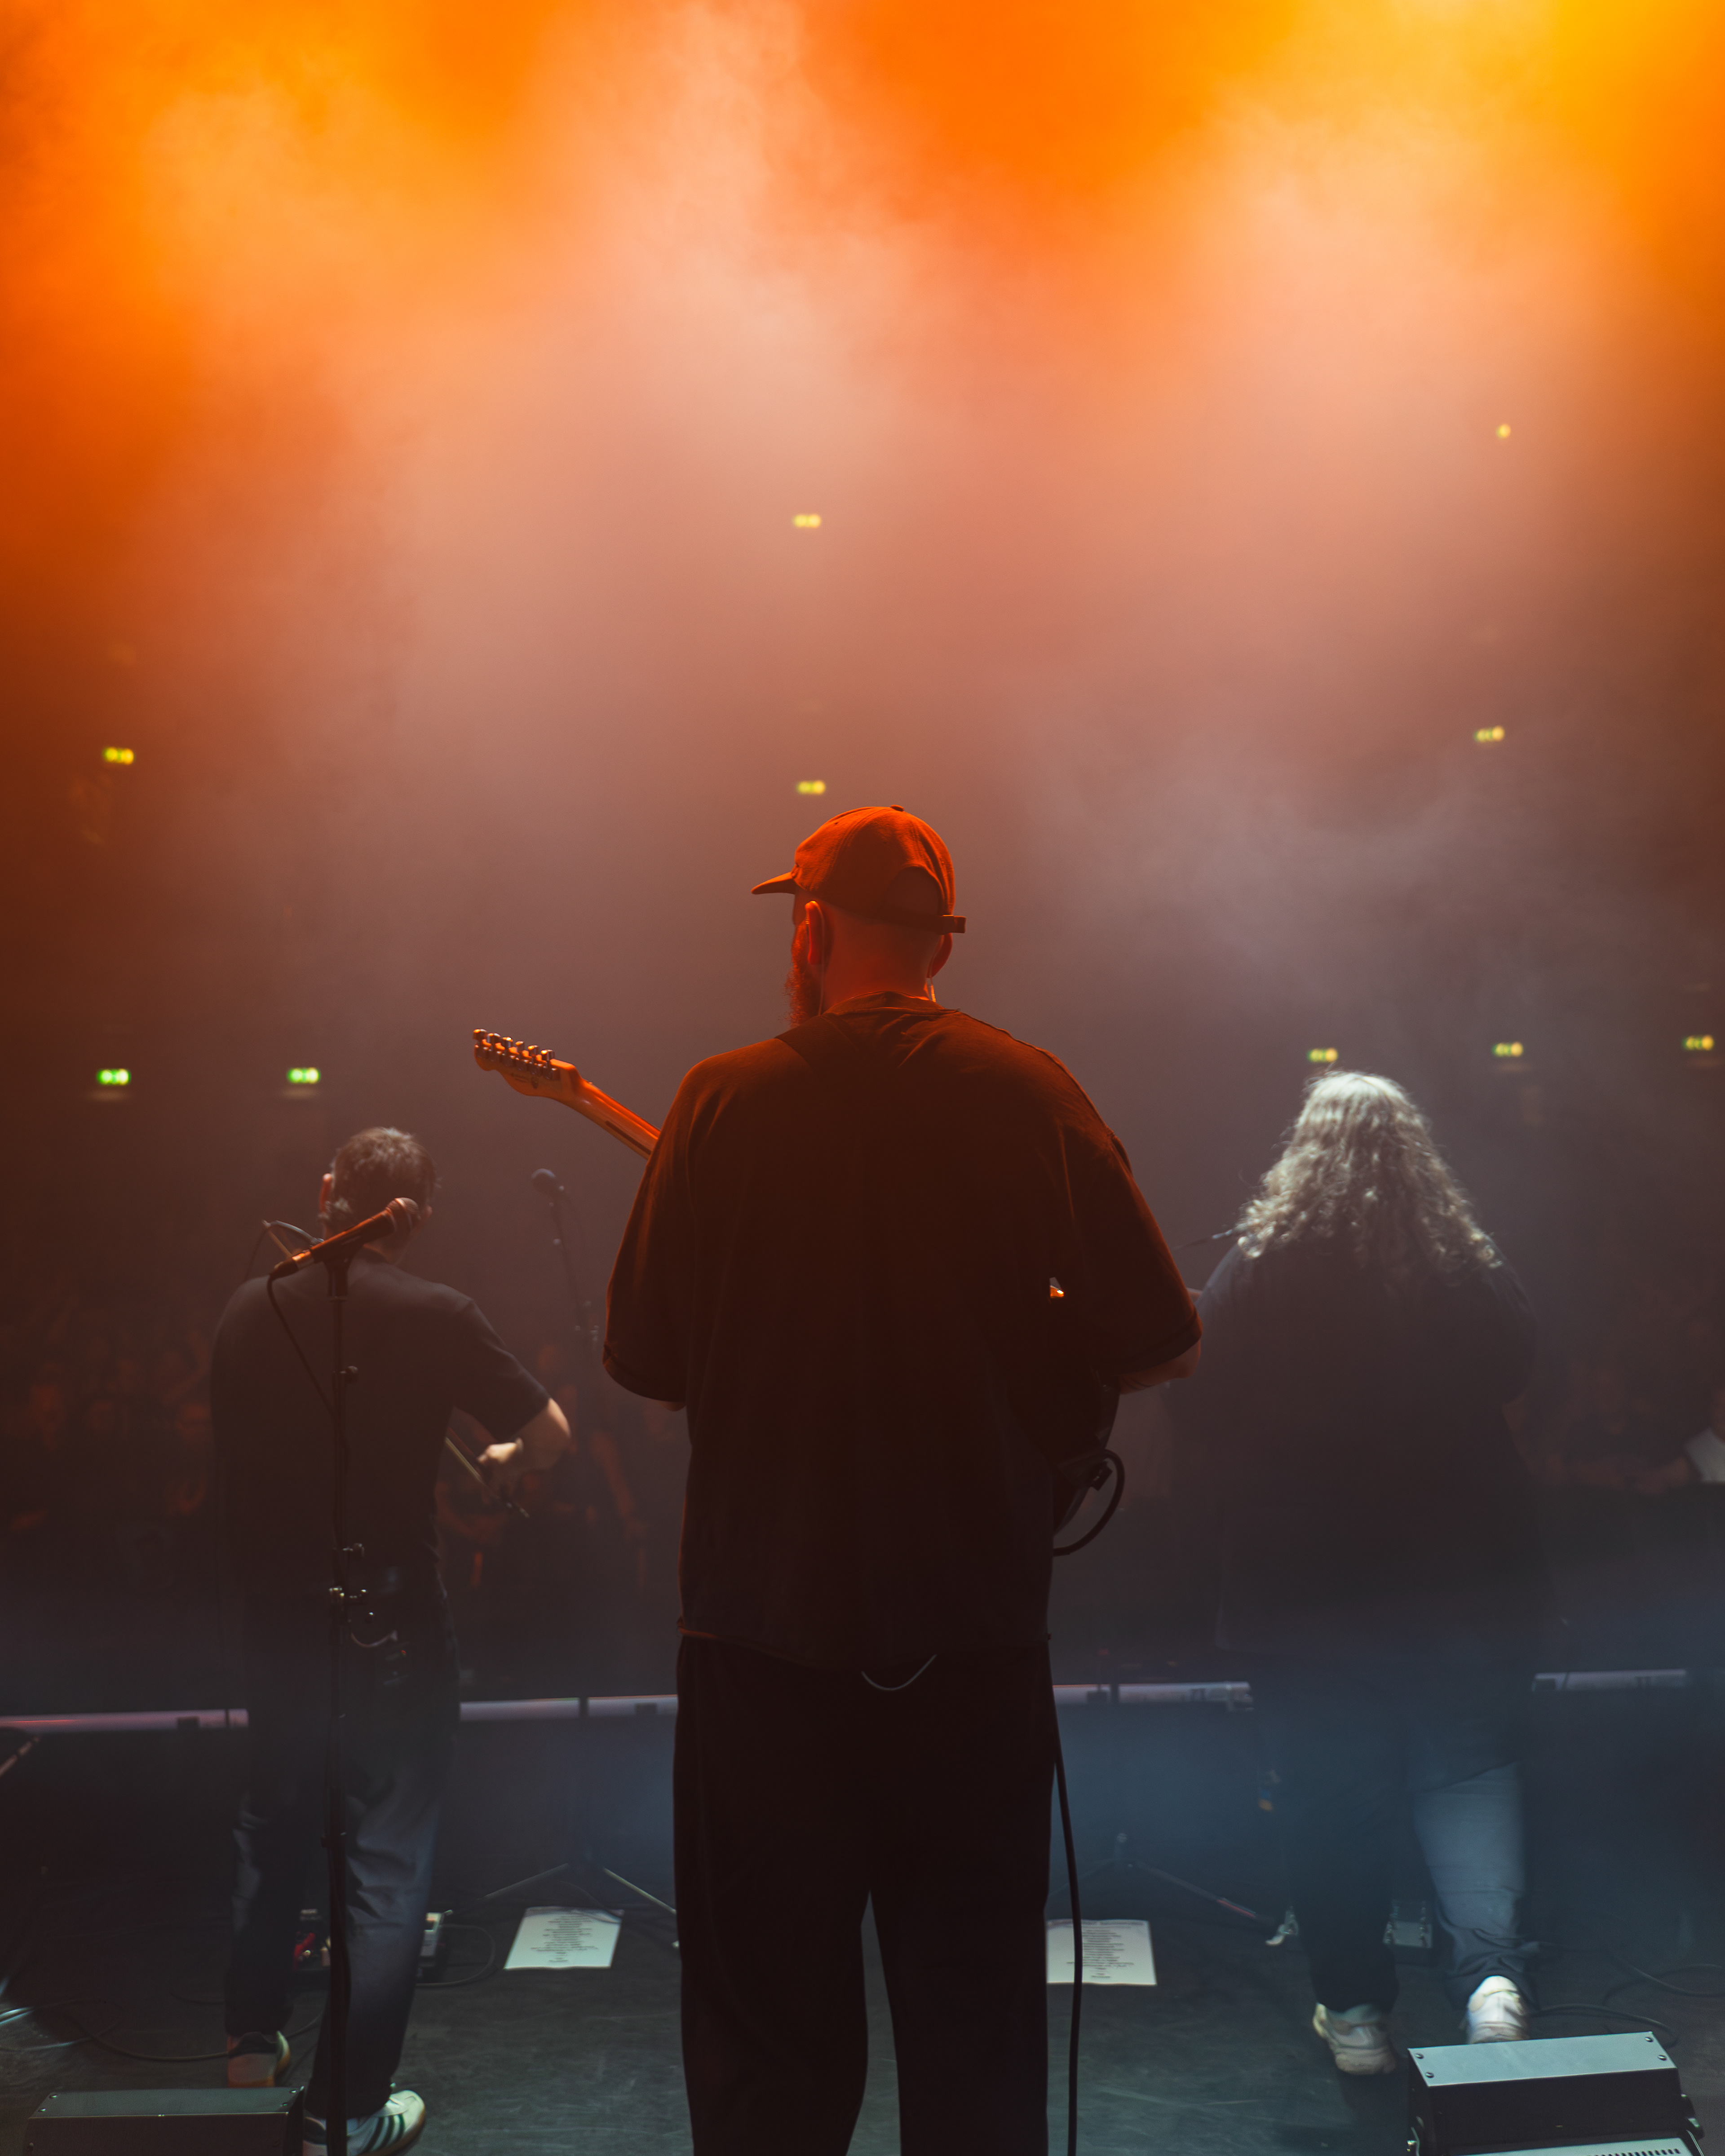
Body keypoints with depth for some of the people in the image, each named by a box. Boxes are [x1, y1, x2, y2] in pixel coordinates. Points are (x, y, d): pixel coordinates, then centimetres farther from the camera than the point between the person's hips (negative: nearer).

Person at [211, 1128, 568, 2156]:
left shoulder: (250, 1309, -1)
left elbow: (236, 1449, 10)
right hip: (389, 1621, -5)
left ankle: (254, 2041, 38)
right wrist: (495, 1464, 10)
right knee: (387, 1859, 6)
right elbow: (552, 1433, -10)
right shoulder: (434, 1316, -16)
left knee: (275, 1825, 24)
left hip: (275, 1610, 5)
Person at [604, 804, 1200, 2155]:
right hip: (975, 1630, 1)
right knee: (980, 2032, 16)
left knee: (769, 2045, 13)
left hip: (765, 1632, -1)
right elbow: (1164, 1345, -4)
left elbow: (642, 1360, -2)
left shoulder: (728, 1097, -6)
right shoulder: (1028, 1091, -3)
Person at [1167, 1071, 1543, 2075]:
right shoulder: (1475, 1267, -8)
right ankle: (1494, 1970, 0)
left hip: (1305, 1586, -1)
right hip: (1465, 1573, 1)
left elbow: (1201, 1412, -5)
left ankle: (1356, 2009, 22)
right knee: (1473, 1771, 15)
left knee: (1333, 1796, 12)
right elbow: (1514, 1372, 10)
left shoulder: (1256, 1275, -14)